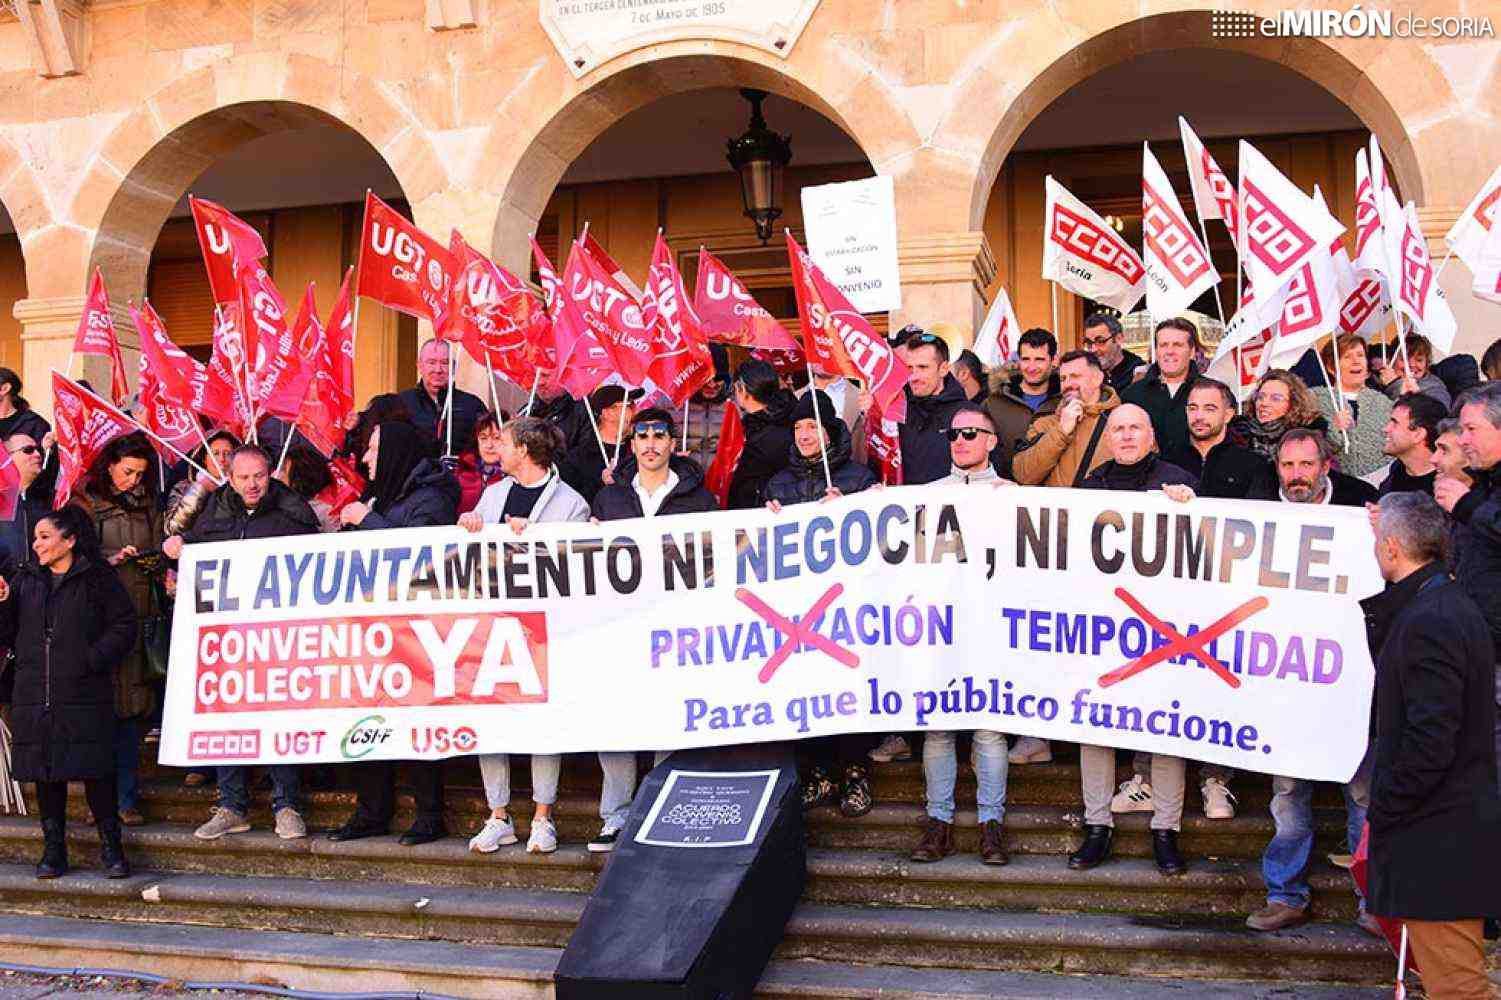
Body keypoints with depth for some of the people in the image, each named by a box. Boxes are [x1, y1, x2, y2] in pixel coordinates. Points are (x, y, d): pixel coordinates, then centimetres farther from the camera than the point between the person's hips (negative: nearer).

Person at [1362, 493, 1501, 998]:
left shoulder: (1428, 621, -21)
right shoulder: (1449, 603, 12)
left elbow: (1430, 742, -24)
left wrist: (1382, 812, -14)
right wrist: (1377, 605, 6)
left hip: (1437, 838, -10)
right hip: (1459, 824, 10)